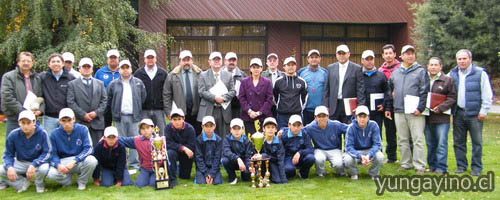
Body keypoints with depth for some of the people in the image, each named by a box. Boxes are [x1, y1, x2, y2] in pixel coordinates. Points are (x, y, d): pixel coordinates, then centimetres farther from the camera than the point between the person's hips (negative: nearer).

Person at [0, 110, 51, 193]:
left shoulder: (42, 133, -18)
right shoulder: (13, 135, -11)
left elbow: (47, 153, -16)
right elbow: (8, 154, -4)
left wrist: (33, 165, -31)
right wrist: (9, 167, -26)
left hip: (38, 162, -2)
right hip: (20, 163, 3)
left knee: (44, 168, -37)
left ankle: (39, 184, 0)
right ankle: (21, 183, 5)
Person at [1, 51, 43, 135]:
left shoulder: (37, 78, 14)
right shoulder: (8, 77, -1)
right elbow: (7, 98, -11)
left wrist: (40, 109, -6)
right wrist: (23, 111, -18)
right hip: (14, 120, -4)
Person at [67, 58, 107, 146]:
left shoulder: (100, 83, 18)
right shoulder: (72, 84, 9)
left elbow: (104, 101, 10)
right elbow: (71, 102, -1)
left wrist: (97, 112, -6)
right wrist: (83, 115, -10)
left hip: (97, 123, 2)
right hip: (80, 122, -2)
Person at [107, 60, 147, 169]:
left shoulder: (139, 83, 7)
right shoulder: (113, 84, 6)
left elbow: (143, 97, 10)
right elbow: (109, 101, 10)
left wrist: (138, 110, 7)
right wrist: (114, 111, 7)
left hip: (133, 116, 1)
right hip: (119, 117, 0)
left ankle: (133, 162, 9)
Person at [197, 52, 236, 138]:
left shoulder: (228, 75, 13)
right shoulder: (203, 75, 7)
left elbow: (233, 91, 6)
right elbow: (201, 92, -3)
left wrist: (223, 98, -13)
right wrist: (215, 97, -16)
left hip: (224, 111, 2)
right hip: (208, 111, -2)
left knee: (224, 137, 2)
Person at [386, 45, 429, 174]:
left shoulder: (421, 71, 3)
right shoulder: (395, 72, 16)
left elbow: (424, 91, -4)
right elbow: (390, 91, 22)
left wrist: (420, 108, -12)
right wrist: (388, 108, 16)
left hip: (415, 112, -5)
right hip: (399, 111, 5)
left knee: (418, 139, -6)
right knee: (402, 140, 9)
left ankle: (420, 166, -1)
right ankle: (406, 163, 19)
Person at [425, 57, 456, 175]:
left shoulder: (448, 80, 1)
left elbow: (452, 98, -3)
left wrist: (441, 107, -14)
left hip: (442, 117, -4)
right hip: (427, 118, 4)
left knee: (441, 143, -4)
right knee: (430, 143, 12)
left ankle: (441, 167, 2)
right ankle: (432, 165, 23)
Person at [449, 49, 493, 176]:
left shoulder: (480, 73, -2)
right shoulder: (452, 74, 11)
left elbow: (487, 94, -3)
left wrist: (484, 111, -7)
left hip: (474, 113, -4)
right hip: (458, 113, 4)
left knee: (477, 142, 1)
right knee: (458, 141, 9)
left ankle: (477, 167, 11)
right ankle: (461, 166, 20)